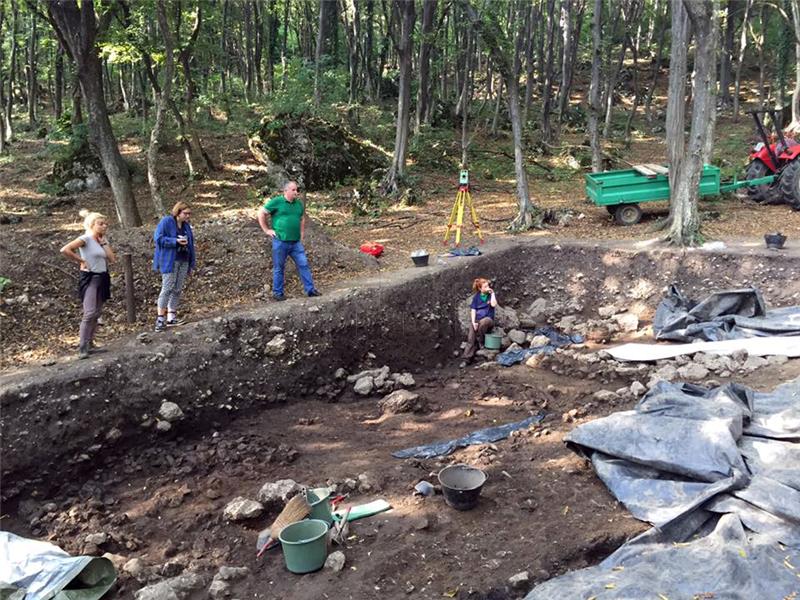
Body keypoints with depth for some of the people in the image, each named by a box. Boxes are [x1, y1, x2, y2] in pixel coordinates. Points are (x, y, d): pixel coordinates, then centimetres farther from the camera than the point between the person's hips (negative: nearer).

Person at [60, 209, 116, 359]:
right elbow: (65, 250, -24)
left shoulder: (101, 240, 11)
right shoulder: (85, 239, -11)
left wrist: (104, 241, 0)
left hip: (103, 278, 8)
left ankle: (90, 343, 19)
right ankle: (82, 347, -10)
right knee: (89, 313, -14)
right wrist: (80, 261, -16)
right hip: (90, 278, -8)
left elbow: (112, 258, 0)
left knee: (96, 314, 10)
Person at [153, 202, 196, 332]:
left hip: (183, 261, 7)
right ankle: (160, 319, -5)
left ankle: (171, 316, 12)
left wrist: (191, 263, 13)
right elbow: (158, 238, -13)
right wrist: (175, 241, -22)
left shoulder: (186, 225, 14)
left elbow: (190, 244, 18)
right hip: (170, 261, -7)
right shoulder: (166, 222, -6)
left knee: (177, 289, 6)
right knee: (167, 288, -9)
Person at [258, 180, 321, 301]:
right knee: (279, 268, 6)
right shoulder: (276, 202, -7)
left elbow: (302, 219, 25)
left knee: (303, 265, 4)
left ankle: (310, 290, 11)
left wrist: (302, 233, 16)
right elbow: (261, 214, -4)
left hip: (296, 242, 5)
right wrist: (267, 230, -5)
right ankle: (277, 293, 17)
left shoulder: (299, 203, 9)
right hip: (280, 242, -5)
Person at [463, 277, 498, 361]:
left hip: (488, 319, -1)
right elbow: (473, 310, 2)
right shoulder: (476, 297, 7)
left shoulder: (491, 295, 4)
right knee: (471, 338, -21)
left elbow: (493, 304, -16)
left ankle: (480, 341, -16)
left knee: (483, 322, -39)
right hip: (476, 319, 1)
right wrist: (473, 322, -11)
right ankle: (467, 358, -22)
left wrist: (492, 293, -8)